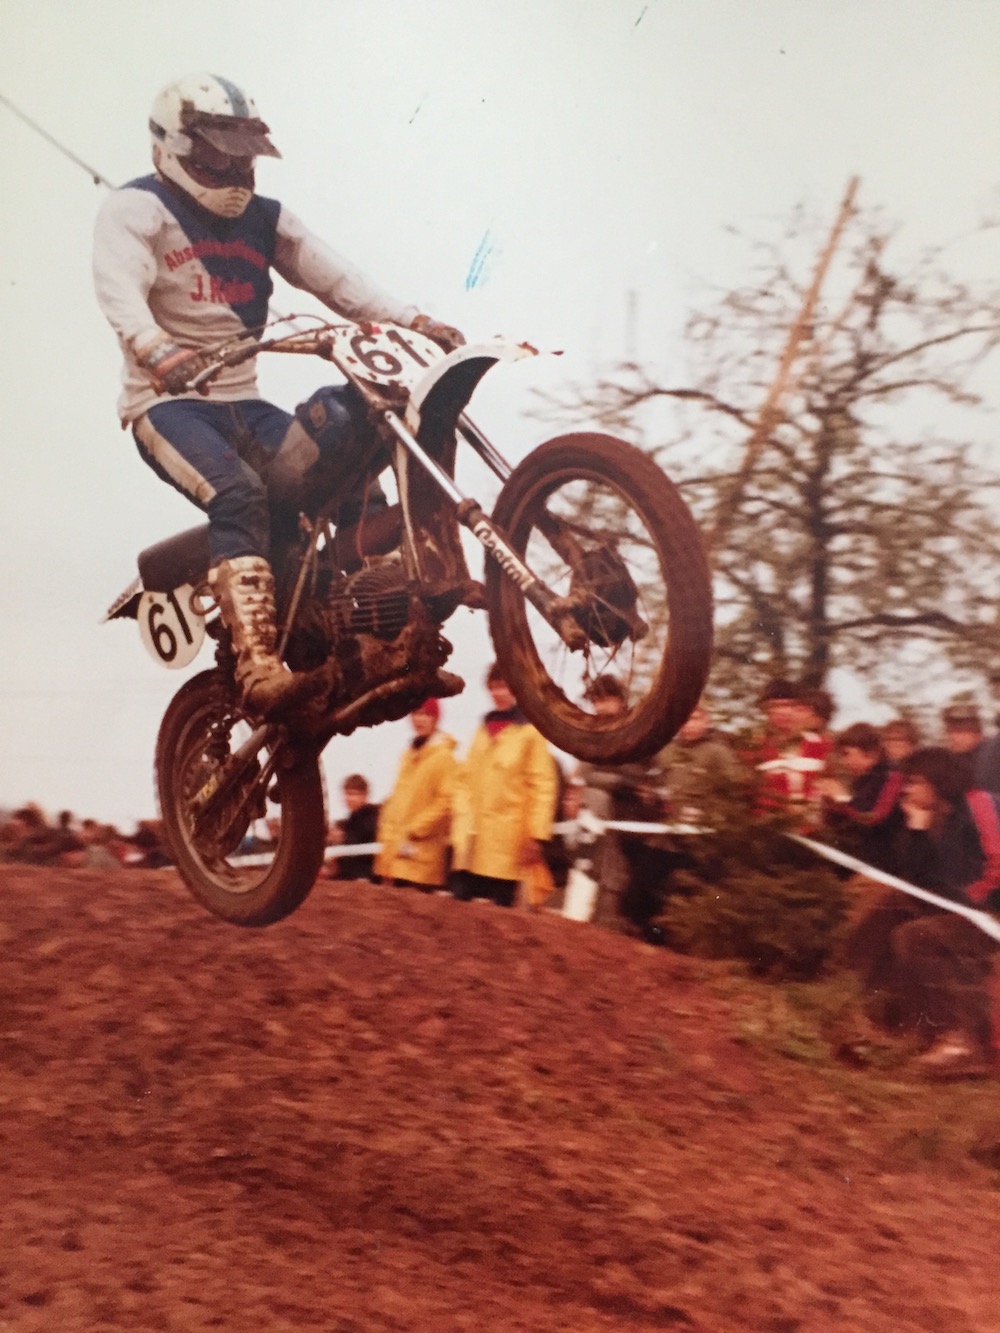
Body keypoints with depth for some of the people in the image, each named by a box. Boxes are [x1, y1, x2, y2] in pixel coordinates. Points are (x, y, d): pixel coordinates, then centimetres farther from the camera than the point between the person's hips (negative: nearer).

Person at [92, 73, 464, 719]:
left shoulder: (264, 218, 17)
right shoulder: (135, 209, -2)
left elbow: (336, 277, 7)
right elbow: (121, 286, -22)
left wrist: (412, 320, -9)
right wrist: (154, 349, -44)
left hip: (242, 402, 7)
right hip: (169, 401, -7)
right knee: (240, 495, -34)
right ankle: (260, 670, -42)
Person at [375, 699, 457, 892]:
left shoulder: (443, 756, -7)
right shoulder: (409, 754, 18)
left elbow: (446, 801, -14)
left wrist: (415, 830, -14)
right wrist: (387, 837, 13)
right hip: (397, 849, 8)